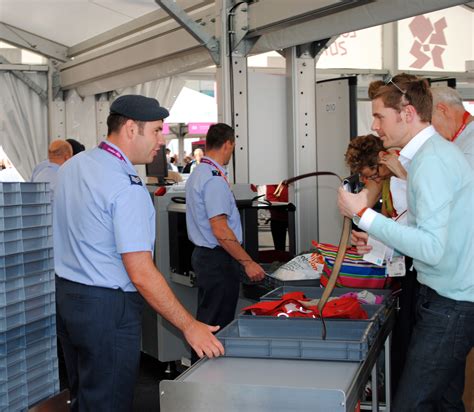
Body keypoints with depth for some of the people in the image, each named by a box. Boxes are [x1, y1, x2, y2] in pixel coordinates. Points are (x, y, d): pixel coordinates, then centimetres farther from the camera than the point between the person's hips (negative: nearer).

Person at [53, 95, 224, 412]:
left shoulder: (71, 166, 6)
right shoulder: (126, 187, -21)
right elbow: (141, 274, -24)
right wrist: (190, 326, -19)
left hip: (65, 293, 9)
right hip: (107, 308, -9)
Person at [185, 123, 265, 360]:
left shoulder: (197, 174, 13)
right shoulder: (215, 178, -19)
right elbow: (220, 230, -24)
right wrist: (247, 263, -19)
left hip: (202, 254, 11)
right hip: (218, 259, -11)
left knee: (206, 322, 18)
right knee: (217, 327, -3)